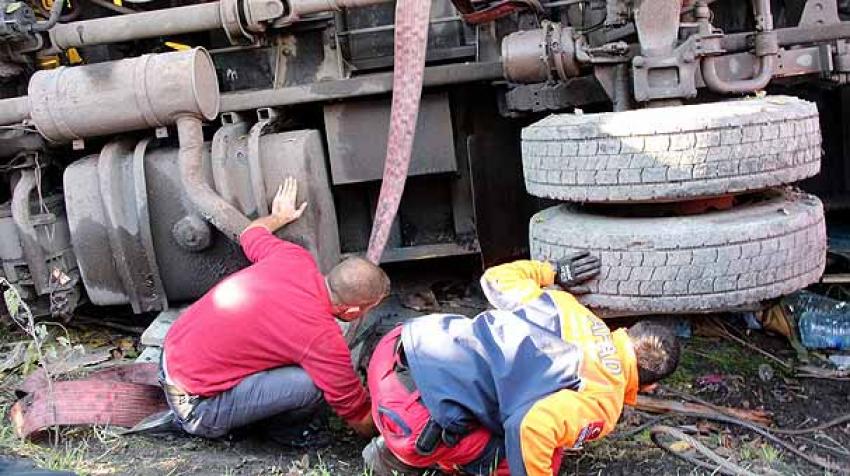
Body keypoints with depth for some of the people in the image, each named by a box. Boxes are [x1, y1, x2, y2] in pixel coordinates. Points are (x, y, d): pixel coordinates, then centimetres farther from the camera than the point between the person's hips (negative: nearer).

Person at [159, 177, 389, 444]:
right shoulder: (324, 340, -25)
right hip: (196, 408, -8)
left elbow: (251, 232, 18)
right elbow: (362, 423, -10)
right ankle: (284, 430, 9)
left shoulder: (295, 258, -8)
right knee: (311, 383, -22)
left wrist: (280, 216, 37)